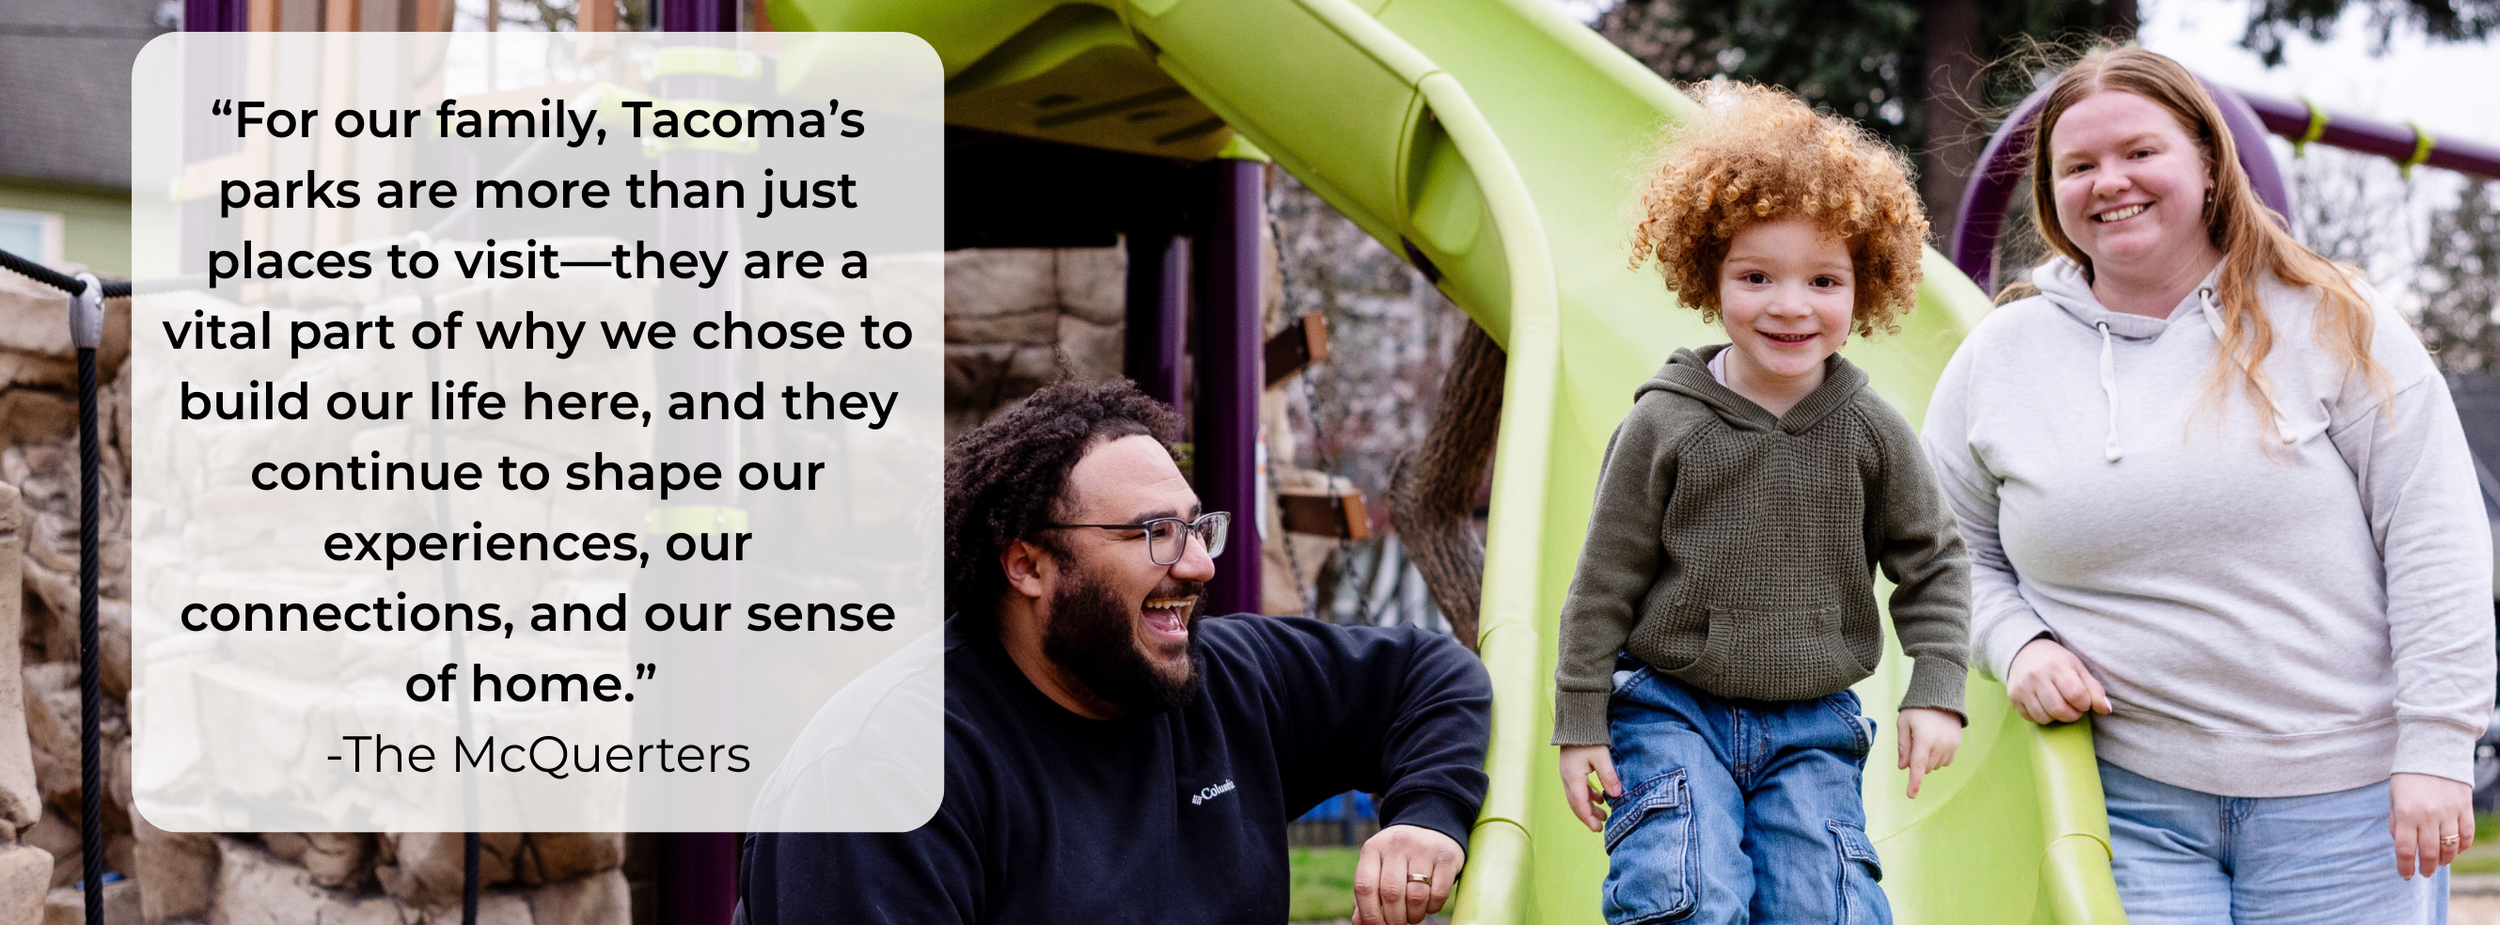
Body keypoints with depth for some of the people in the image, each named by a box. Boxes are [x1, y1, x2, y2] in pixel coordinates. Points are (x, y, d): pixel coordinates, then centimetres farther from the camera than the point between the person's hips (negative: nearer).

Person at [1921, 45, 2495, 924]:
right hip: (2132, 806, 2)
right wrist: (2018, 646, -4)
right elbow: (1956, 553, 17)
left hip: (2343, 797, -1)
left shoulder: (2330, 322, -1)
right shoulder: (1996, 360, 7)